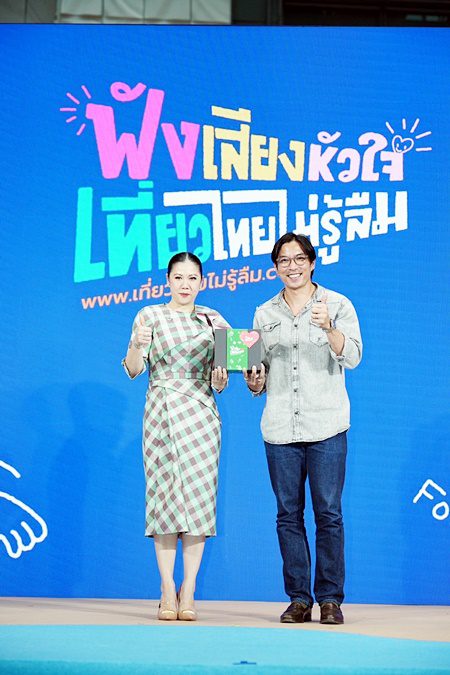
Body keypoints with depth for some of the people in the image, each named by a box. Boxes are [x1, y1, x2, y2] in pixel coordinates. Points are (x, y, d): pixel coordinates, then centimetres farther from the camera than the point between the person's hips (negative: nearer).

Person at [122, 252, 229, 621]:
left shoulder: (212, 319, 11)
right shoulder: (150, 316, 4)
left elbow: (218, 378, 13)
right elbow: (133, 370, -4)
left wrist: (221, 379, -9)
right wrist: (137, 344, -24)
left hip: (201, 414, 2)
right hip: (162, 412, -2)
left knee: (198, 495, -4)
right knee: (165, 495, -4)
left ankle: (188, 591, 0)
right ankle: (168, 590, 0)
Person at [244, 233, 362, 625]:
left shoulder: (337, 305, 2)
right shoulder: (265, 314, 12)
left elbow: (352, 357, -11)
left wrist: (328, 327, -27)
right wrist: (255, 382, -5)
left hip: (326, 426, -3)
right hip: (280, 427, 3)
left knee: (328, 512, -3)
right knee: (288, 514, 5)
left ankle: (330, 599, 4)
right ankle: (299, 599, 12)